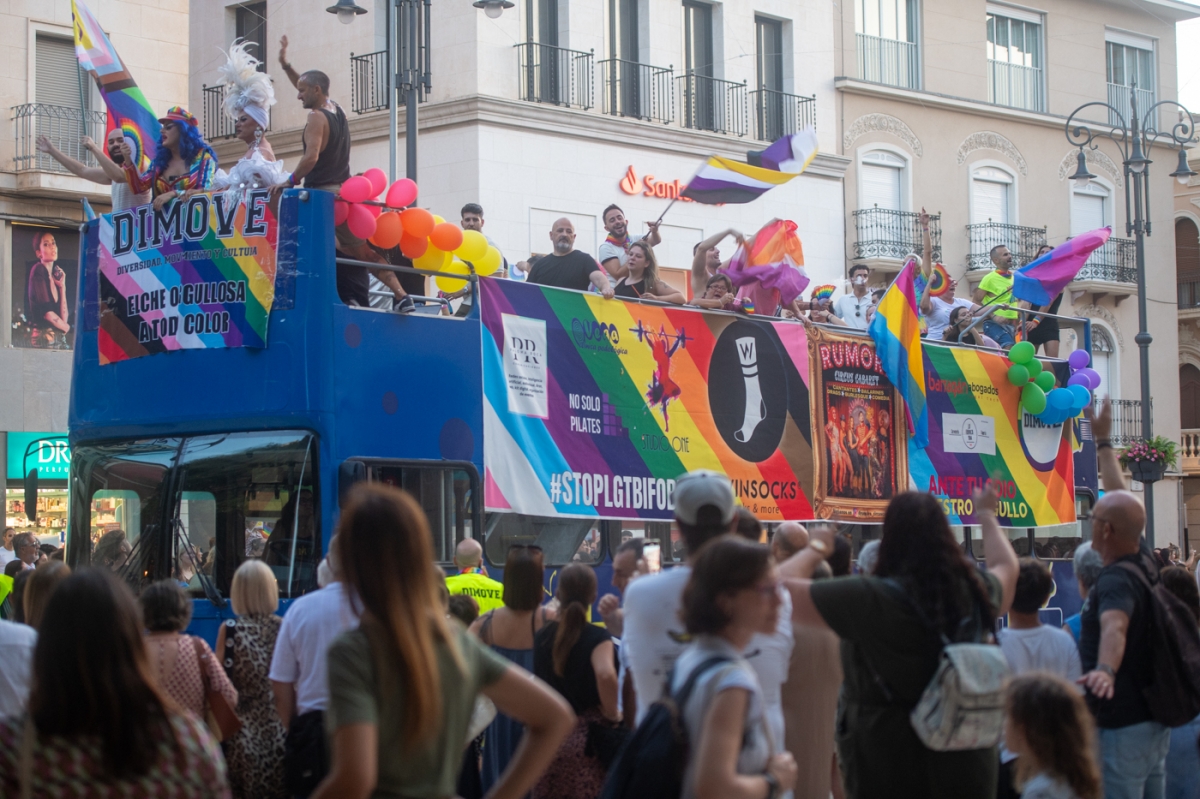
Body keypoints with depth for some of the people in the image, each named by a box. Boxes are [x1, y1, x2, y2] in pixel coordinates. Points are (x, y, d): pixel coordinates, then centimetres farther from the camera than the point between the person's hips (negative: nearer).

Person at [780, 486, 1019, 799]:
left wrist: (815, 549, 7)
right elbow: (1006, 568, 26)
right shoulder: (975, 592, 0)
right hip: (966, 764, 5)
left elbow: (779, 588, -12)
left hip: (888, 768, -5)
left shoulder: (872, 599, -19)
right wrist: (987, 516, 43)